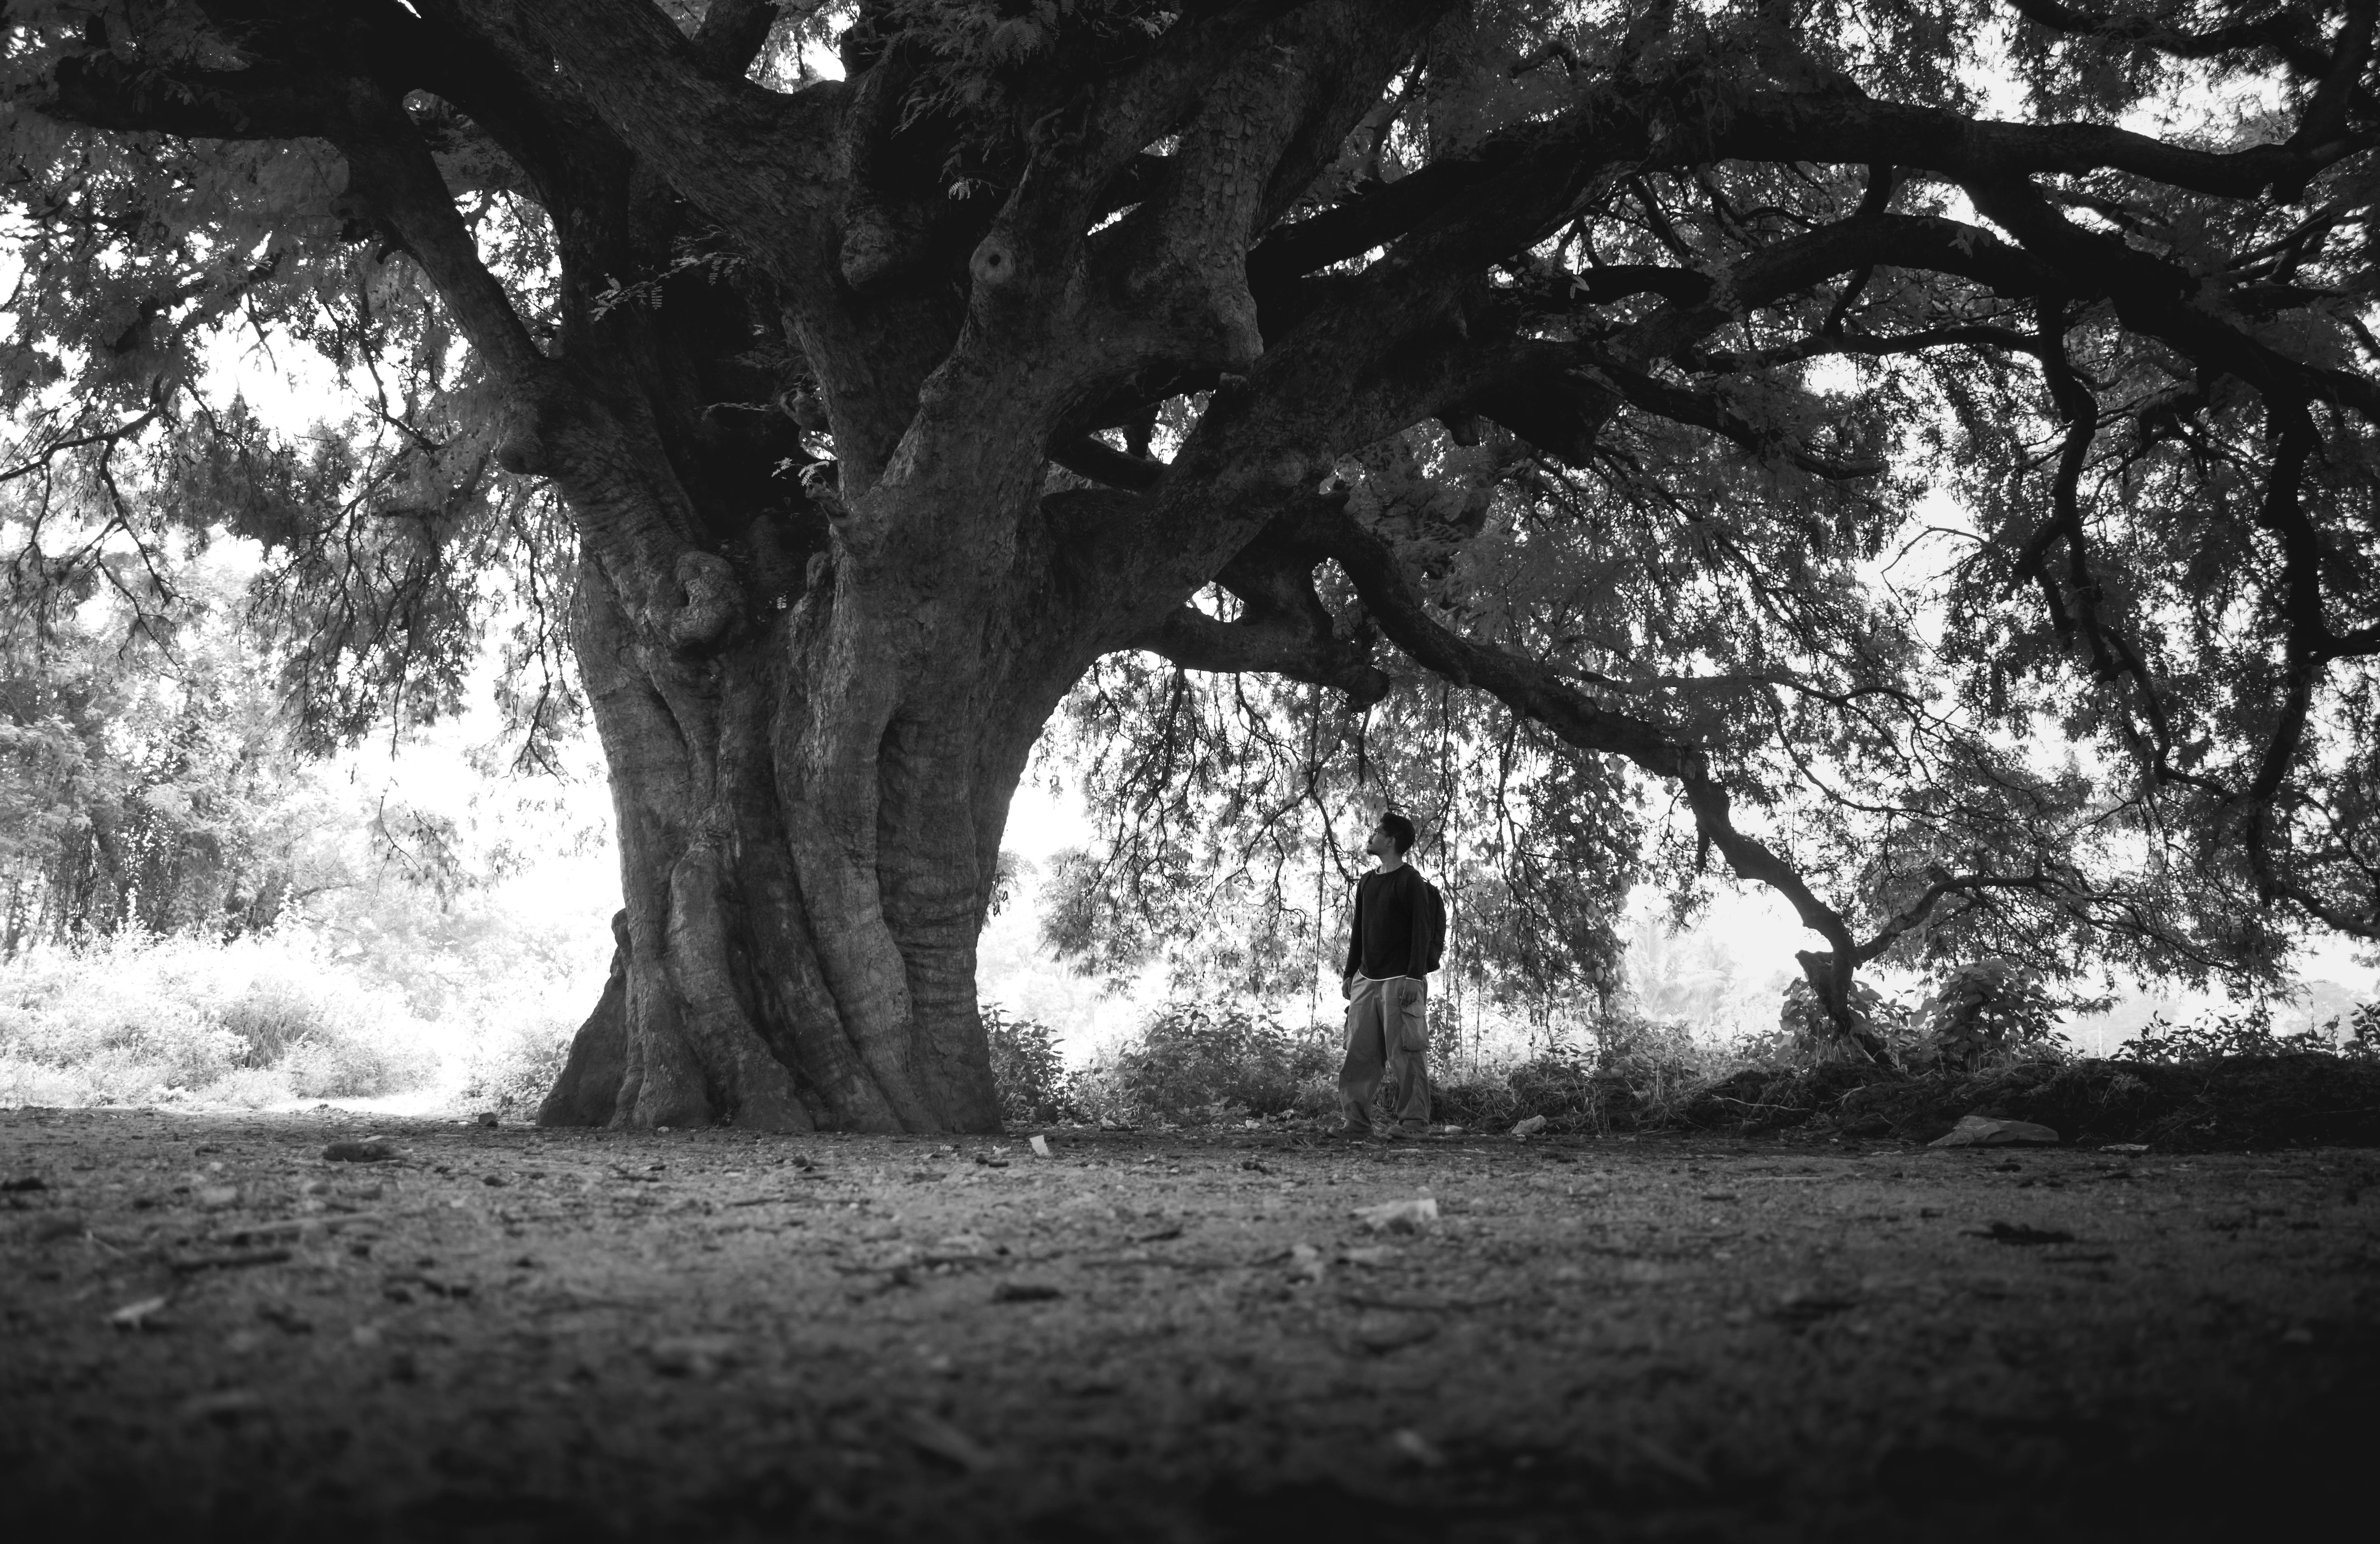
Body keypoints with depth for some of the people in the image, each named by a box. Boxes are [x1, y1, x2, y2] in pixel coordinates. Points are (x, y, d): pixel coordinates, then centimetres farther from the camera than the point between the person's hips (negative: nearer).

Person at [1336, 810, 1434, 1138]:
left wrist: (1414, 977, -17)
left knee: (1405, 1053, -6)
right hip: (1367, 979, 7)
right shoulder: (1367, 883, 16)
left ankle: (1413, 1121, -2)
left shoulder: (1409, 881, -6)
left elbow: (1421, 932, -10)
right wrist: (1350, 973, 16)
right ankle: (1355, 1120, 5)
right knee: (1359, 1053, 3)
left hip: (1400, 981, -7)